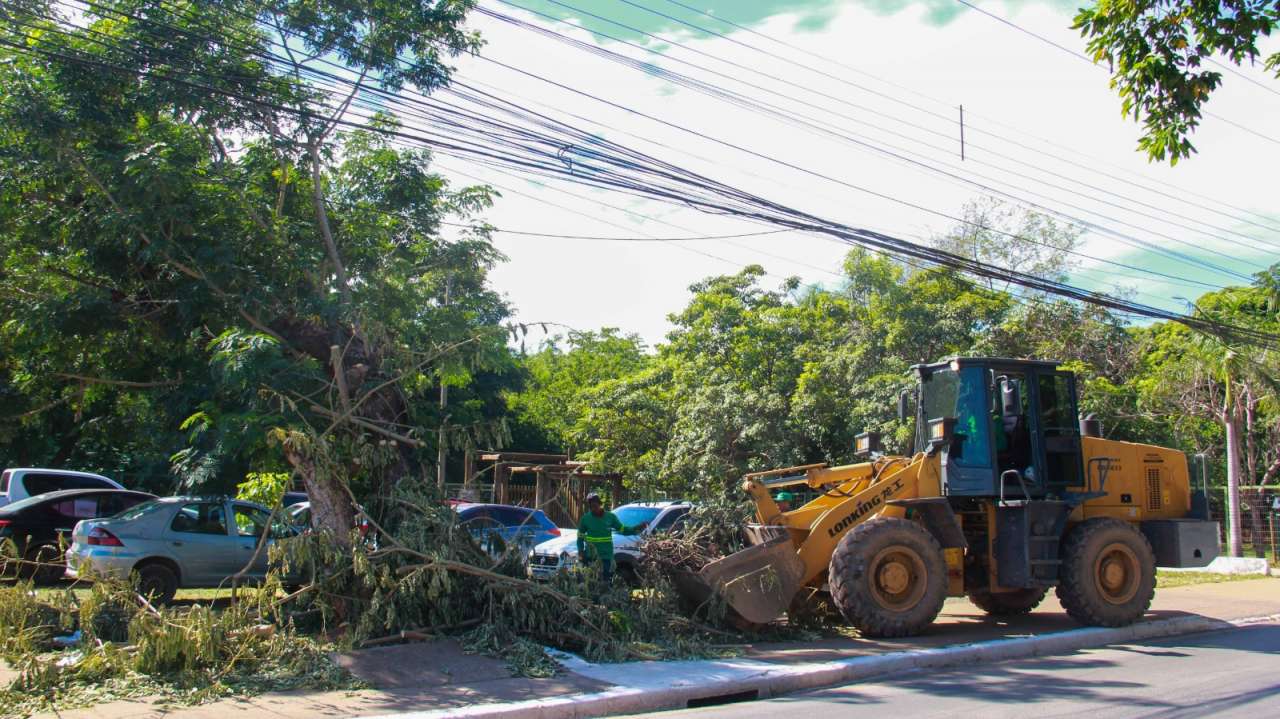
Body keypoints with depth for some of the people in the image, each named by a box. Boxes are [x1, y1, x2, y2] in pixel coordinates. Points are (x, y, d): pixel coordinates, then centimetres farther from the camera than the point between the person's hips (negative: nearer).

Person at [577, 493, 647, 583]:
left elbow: (623, 530, 8)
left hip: (607, 556, 1)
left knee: (607, 581, 4)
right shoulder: (586, 518, -1)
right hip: (591, 557, -1)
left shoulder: (610, 517, 1)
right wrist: (580, 552, -2)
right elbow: (580, 537, 7)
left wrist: (637, 528, -4)